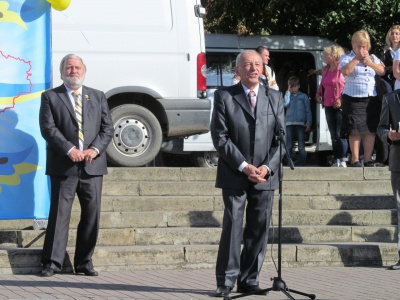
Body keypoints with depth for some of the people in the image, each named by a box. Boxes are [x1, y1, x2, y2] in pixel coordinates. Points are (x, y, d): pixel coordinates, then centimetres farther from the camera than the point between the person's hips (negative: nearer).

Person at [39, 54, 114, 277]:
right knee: (59, 214, -4)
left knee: (92, 214, 4)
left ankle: (84, 262, 13)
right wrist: (69, 150, -16)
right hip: (63, 166, -3)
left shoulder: (98, 97, 16)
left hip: (93, 165, 3)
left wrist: (95, 149, -8)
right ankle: (52, 262, 0)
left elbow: (108, 127, 9)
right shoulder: (50, 97, 6)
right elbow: (48, 128, -5)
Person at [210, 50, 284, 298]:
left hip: (265, 175, 3)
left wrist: (267, 167, -8)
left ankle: (249, 280, 10)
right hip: (234, 176, -3)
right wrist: (243, 166, -13)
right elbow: (220, 137, -5)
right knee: (232, 227, -5)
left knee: (259, 229, 3)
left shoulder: (275, 98, 11)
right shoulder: (224, 96, 2)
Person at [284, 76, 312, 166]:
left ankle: (301, 160, -1)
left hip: (300, 123, -1)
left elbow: (308, 110, 7)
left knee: (301, 144, -2)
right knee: (289, 144, -1)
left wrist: (308, 122, -1)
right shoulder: (288, 96, 14)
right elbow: (286, 104, -7)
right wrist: (288, 93, 1)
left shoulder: (303, 96, 9)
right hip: (289, 123, 2)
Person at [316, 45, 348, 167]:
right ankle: (336, 160, 16)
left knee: (340, 134, -10)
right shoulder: (325, 69, 16)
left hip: (340, 106, -8)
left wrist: (341, 99, -18)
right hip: (328, 106, 8)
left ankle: (343, 160, -8)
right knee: (333, 135, 10)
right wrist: (318, 95, 14)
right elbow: (322, 85, 29)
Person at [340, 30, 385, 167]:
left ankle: (368, 159, 6)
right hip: (353, 98, -4)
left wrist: (369, 62, -7)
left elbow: (382, 71, 4)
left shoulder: (373, 58, 16)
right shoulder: (347, 58, 3)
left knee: (371, 130, 1)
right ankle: (355, 159, -1)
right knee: (355, 130, -6)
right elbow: (345, 71, -17)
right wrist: (357, 58, -11)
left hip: (371, 98, 4)